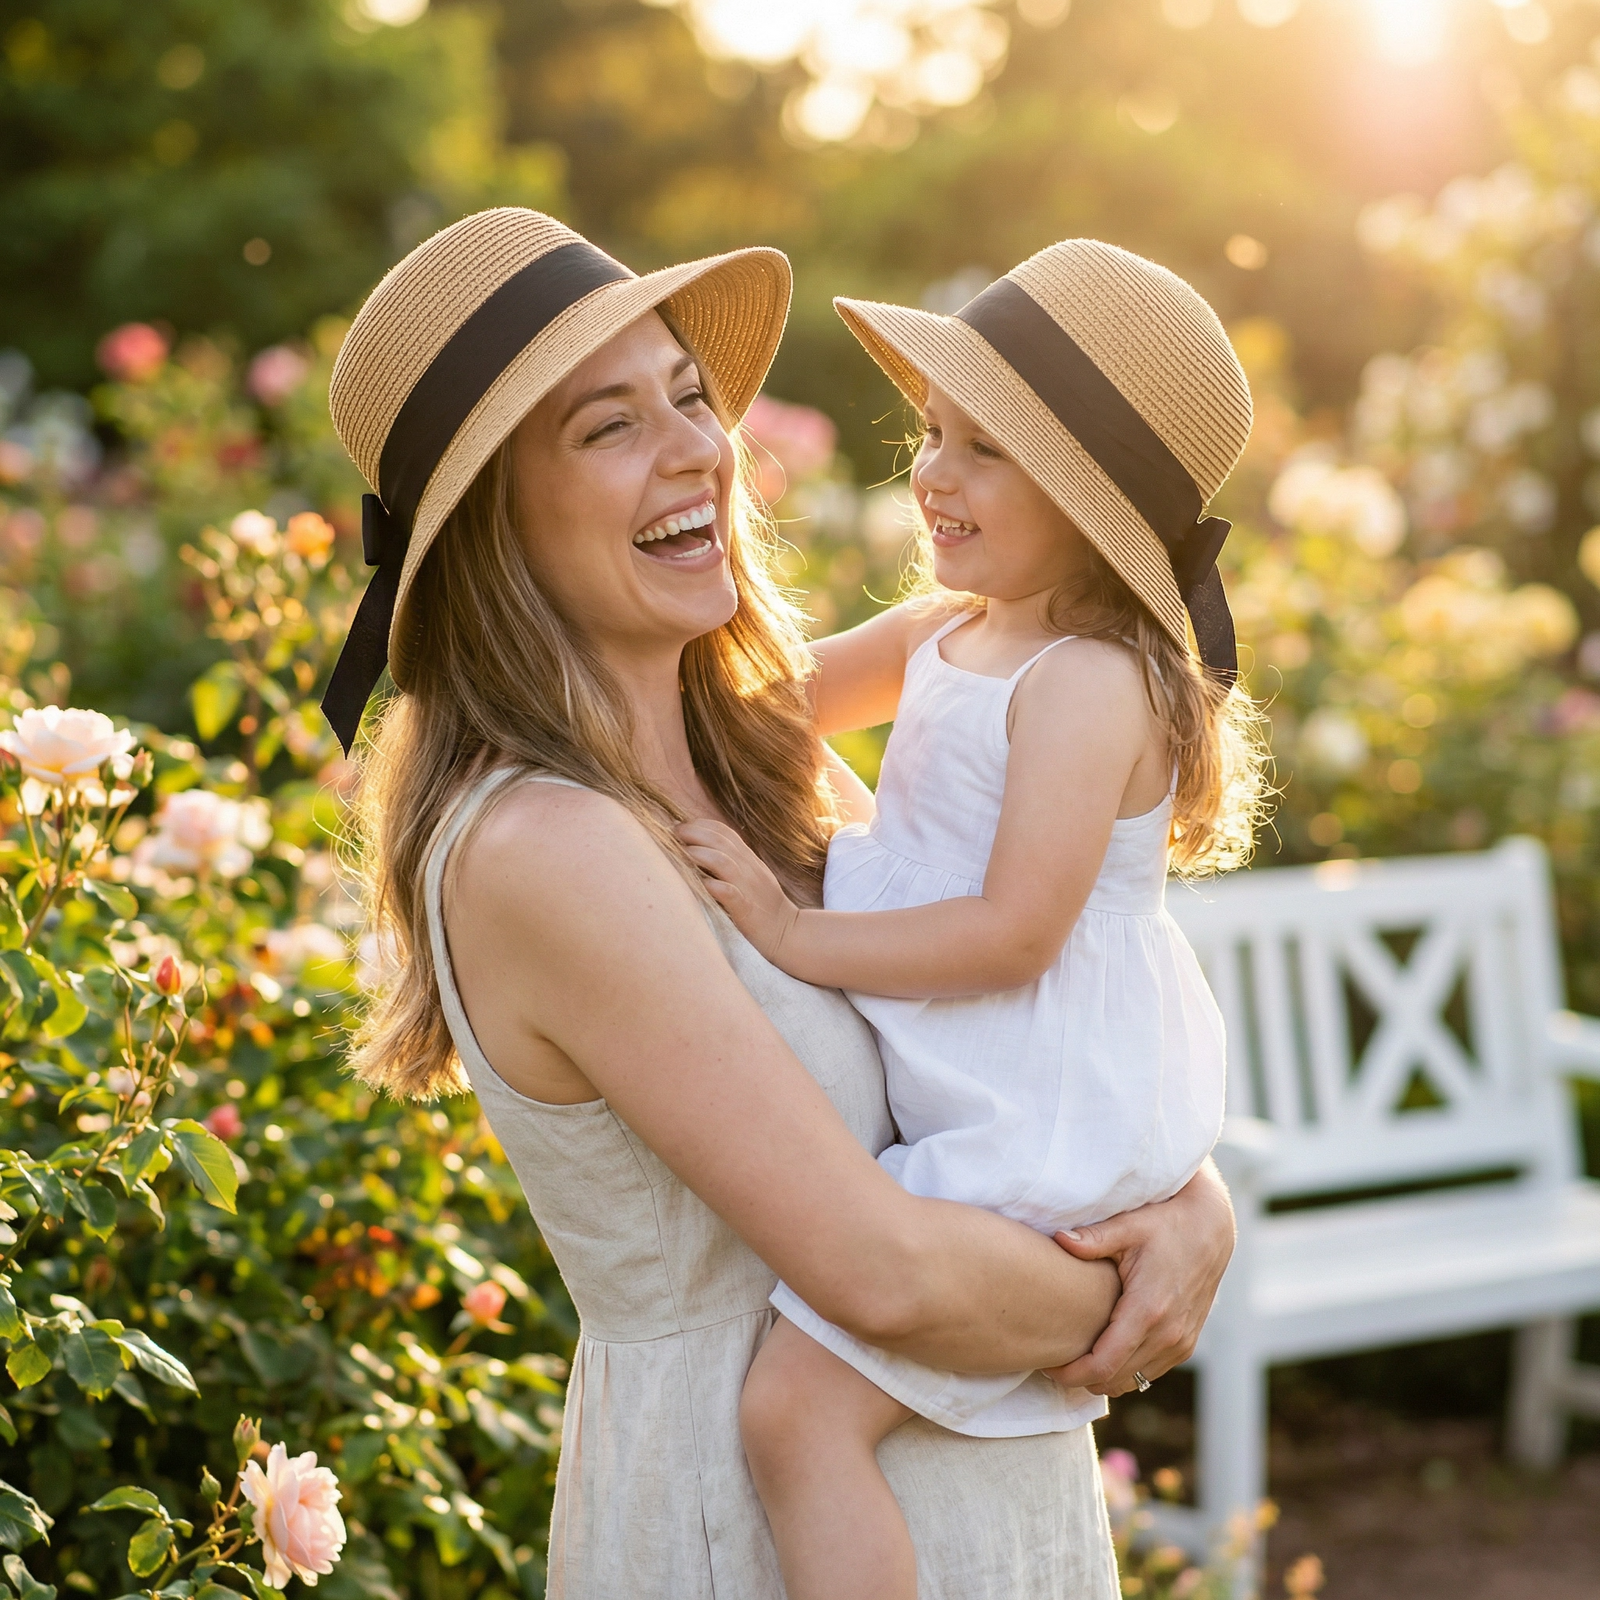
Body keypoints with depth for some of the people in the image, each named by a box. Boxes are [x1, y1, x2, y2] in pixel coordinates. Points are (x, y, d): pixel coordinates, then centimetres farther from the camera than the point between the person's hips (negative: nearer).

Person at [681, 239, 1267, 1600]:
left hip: (1040, 1143, -10)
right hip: (985, 1111, 10)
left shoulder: (1085, 685, -21)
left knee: (799, 1409, -19)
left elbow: (1014, 930, -25)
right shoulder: (947, 634, 8)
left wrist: (796, 935, -20)